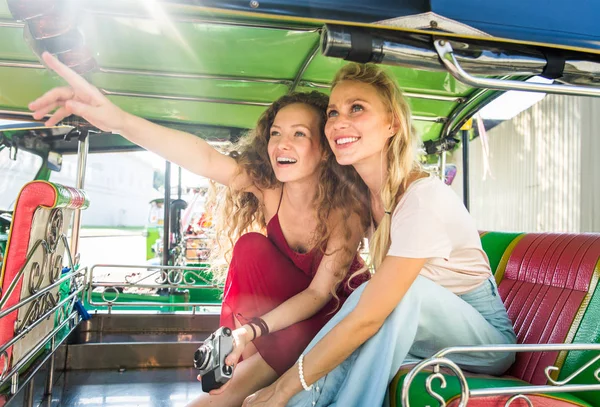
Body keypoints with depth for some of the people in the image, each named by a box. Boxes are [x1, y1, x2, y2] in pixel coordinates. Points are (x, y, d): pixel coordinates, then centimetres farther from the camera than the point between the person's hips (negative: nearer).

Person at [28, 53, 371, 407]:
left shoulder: (346, 209, -27)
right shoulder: (265, 187, -20)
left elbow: (320, 292, -24)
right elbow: (204, 158, -38)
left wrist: (254, 329, -38)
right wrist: (118, 120, -54)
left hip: (331, 308, -4)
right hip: (282, 297, 4)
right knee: (251, 245, -28)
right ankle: (246, 362, -13)